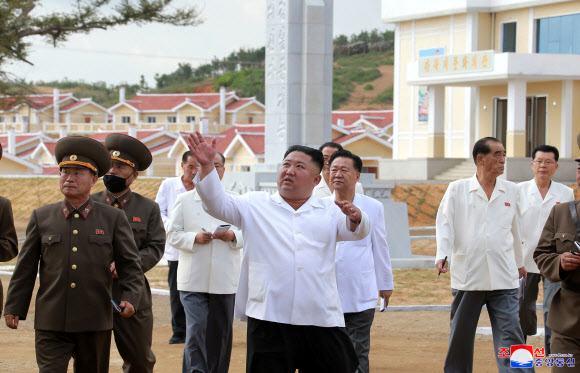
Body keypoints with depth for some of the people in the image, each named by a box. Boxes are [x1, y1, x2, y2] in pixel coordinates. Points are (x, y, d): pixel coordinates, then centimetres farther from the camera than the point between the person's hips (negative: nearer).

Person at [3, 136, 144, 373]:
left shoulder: (114, 218, 5)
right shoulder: (41, 217, 8)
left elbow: (130, 264, 4)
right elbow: (25, 267, 11)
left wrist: (130, 298, -12)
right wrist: (14, 307, 8)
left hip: (95, 323, 0)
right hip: (51, 324, 0)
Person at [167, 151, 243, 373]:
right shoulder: (184, 200, 6)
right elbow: (172, 235, 4)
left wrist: (233, 236, -12)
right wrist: (194, 238, -14)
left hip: (224, 279, 2)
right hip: (193, 279, -2)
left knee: (222, 332, 7)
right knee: (196, 330, -11)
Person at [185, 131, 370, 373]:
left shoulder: (329, 210, 15)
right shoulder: (255, 205, 14)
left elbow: (356, 232, 2)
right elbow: (218, 203, 4)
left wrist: (355, 218, -22)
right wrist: (207, 165, -10)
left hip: (323, 323, 1)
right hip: (269, 322, -1)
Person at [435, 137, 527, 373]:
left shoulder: (510, 191, 10)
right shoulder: (457, 190, 3)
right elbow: (444, 223, -3)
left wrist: (519, 262, 30)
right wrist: (442, 255, -18)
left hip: (503, 277, 1)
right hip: (467, 276, -1)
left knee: (510, 335, -7)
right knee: (460, 336, 8)